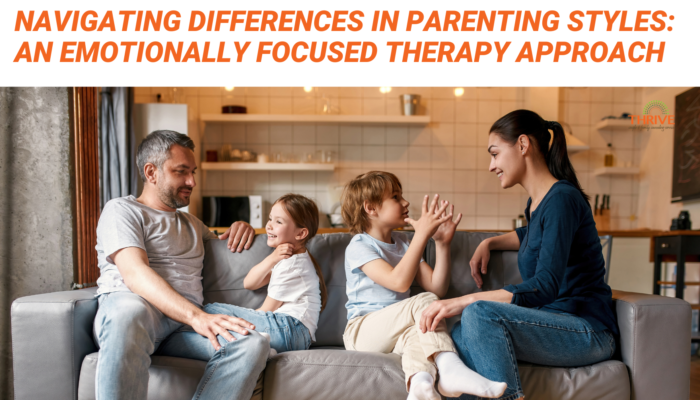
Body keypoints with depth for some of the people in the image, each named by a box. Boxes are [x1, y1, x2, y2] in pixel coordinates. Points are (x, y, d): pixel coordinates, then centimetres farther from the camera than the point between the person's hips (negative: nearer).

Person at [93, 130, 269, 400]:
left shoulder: (192, 223, 32)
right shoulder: (121, 210, 9)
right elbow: (134, 273, -9)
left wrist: (239, 229, 20)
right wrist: (196, 316, -25)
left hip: (186, 322, 5)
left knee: (253, 344, -26)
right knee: (129, 311, -43)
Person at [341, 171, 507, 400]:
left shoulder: (403, 244, 15)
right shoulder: (359, 246, -7)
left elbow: (437, 288, 8)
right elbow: (399, 282, -24)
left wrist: (442, 243, -2)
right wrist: (422, 234, -24)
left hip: (396, 331, 6)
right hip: (362, 331, -6)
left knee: (414, 332, -31)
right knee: (425, 302, -28)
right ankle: (449, 367, -37)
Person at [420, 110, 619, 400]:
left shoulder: (562, 199, -16)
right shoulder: (537, 201, 12)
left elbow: (545, 287, -26)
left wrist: (464, 301, -31)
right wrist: (489, 243, 19)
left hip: (588, 332, -8)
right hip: (555, 325, 8)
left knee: (480, 313, -30)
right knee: (459, 336, -14)